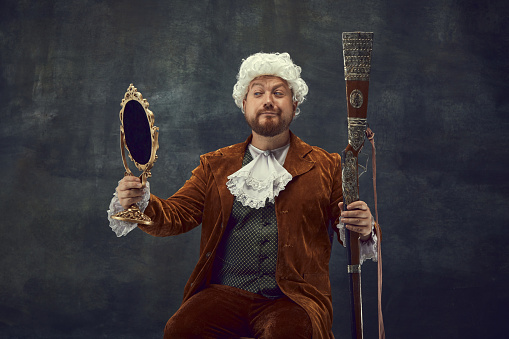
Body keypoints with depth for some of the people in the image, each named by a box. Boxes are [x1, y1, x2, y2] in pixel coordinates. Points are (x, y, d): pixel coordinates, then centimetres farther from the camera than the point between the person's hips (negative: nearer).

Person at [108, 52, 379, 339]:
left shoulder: (326, 167, 15)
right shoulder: (216, 165, 19)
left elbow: (348, 225, 11)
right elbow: (175, 215, 10)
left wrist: (363, 230, -14)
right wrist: (140, 203, -13)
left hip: (293, 298, -2)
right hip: (226, 293, 2)